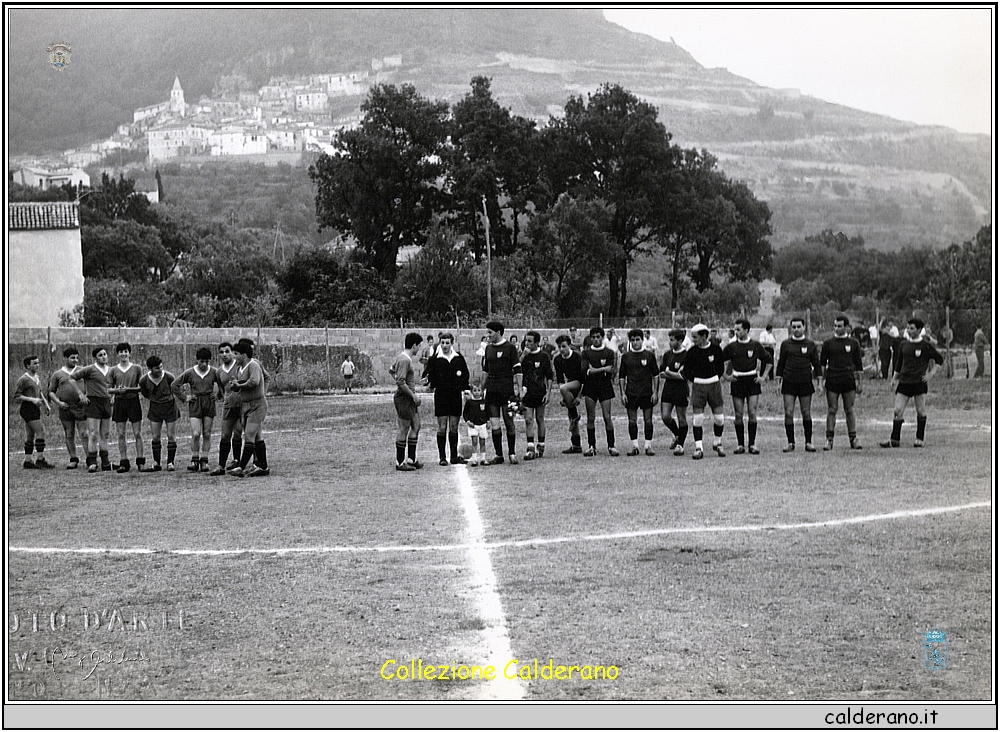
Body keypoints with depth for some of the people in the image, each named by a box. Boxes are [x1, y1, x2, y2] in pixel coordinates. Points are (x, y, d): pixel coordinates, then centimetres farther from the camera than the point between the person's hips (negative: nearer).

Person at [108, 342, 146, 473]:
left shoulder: (137, 368, 3)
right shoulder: (114, 370, 8)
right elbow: (109, 389, 9)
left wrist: (129, 389, -14)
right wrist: (117, 390, -11)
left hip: (134, 401, -2)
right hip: (119, 402, 2)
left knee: (137, 433, -2)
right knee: (121, 435, 1)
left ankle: (140, 462, 3)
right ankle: (124, 463, 5)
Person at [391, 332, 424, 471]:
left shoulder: (401, 357, 12)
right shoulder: (404, 360, -19)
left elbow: (391, 370, 28)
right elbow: (400, 383, -25)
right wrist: (413, 395, -18)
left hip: (410, 398, 10)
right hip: (404, 398, -10)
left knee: (416, 427, 13)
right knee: (404, 430, -3)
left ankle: (411, 459, 18)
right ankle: (400, 463, 3)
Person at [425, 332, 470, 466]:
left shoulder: (459, 358, 5)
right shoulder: (435, 359, -2)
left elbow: (465, 374, 13)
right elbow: (430, 376, -1)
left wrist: (466, 389, 5)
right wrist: (431, 384, -21)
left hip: (456, 395, 2)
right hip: (441, 395, -2)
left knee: (454, 427, 7)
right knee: (442, 427, -2)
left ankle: (454, 456, 14)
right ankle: (442, 457, 3)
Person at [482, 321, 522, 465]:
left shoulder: (510, 347, -3)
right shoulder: (488, 348, 13)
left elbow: (517, 370, -3)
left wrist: (518, 389, -8)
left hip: (507, 390, -5)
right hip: (492, 391, 5)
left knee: (509, 423, -1)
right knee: (494, 424, 2)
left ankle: (512, 453, 8)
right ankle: (499, 455, 8)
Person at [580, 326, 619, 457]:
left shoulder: (609, 353, 2)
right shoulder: (586, 353, 5)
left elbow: (610, 372, -6)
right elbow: (585, 371, -8)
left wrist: (594, 370, -13)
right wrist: (603, 369, -15)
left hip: (605, 386, -1)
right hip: (590, 387, 1)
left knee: (607, 417, -5)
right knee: (590, 418, 2)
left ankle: (611, 446, 2)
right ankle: (591, 446, 9)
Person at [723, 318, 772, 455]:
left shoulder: (756, 345, 0)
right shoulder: (732, 346, 1)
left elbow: (767, 359, 13)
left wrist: (762, 376, 7)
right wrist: (726, 375, 5)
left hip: (752, 382, -1)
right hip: (737, 381, 1)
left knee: (752, 414, -5)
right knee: (738, 415, 0)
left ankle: (752, 445, 2)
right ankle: (740, 445, 8)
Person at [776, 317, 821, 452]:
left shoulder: (810, 345, 5)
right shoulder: (785, 344, 4)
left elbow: (816, 363, 9)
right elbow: (781, 362, 8)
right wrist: (779, 379, 3)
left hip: (806, 383, 0)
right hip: (789, 383, 0)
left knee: (806, 413, 3)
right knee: (789, 413, -5)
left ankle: (808, 442, 12)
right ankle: (791, 443, 4)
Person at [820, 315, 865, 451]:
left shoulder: (853, 343, 7)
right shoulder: (828, 343, 5)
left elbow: (858, 364, 10)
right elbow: (822, 363, 8)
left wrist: (859, 382, 6)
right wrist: (823, 379, -1)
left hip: (849, 380, 0)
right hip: (832, 380, 0)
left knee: (849, 410, 2)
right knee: (831, 410, 0)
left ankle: (853, 438, 7)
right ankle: (829, 440, 2)